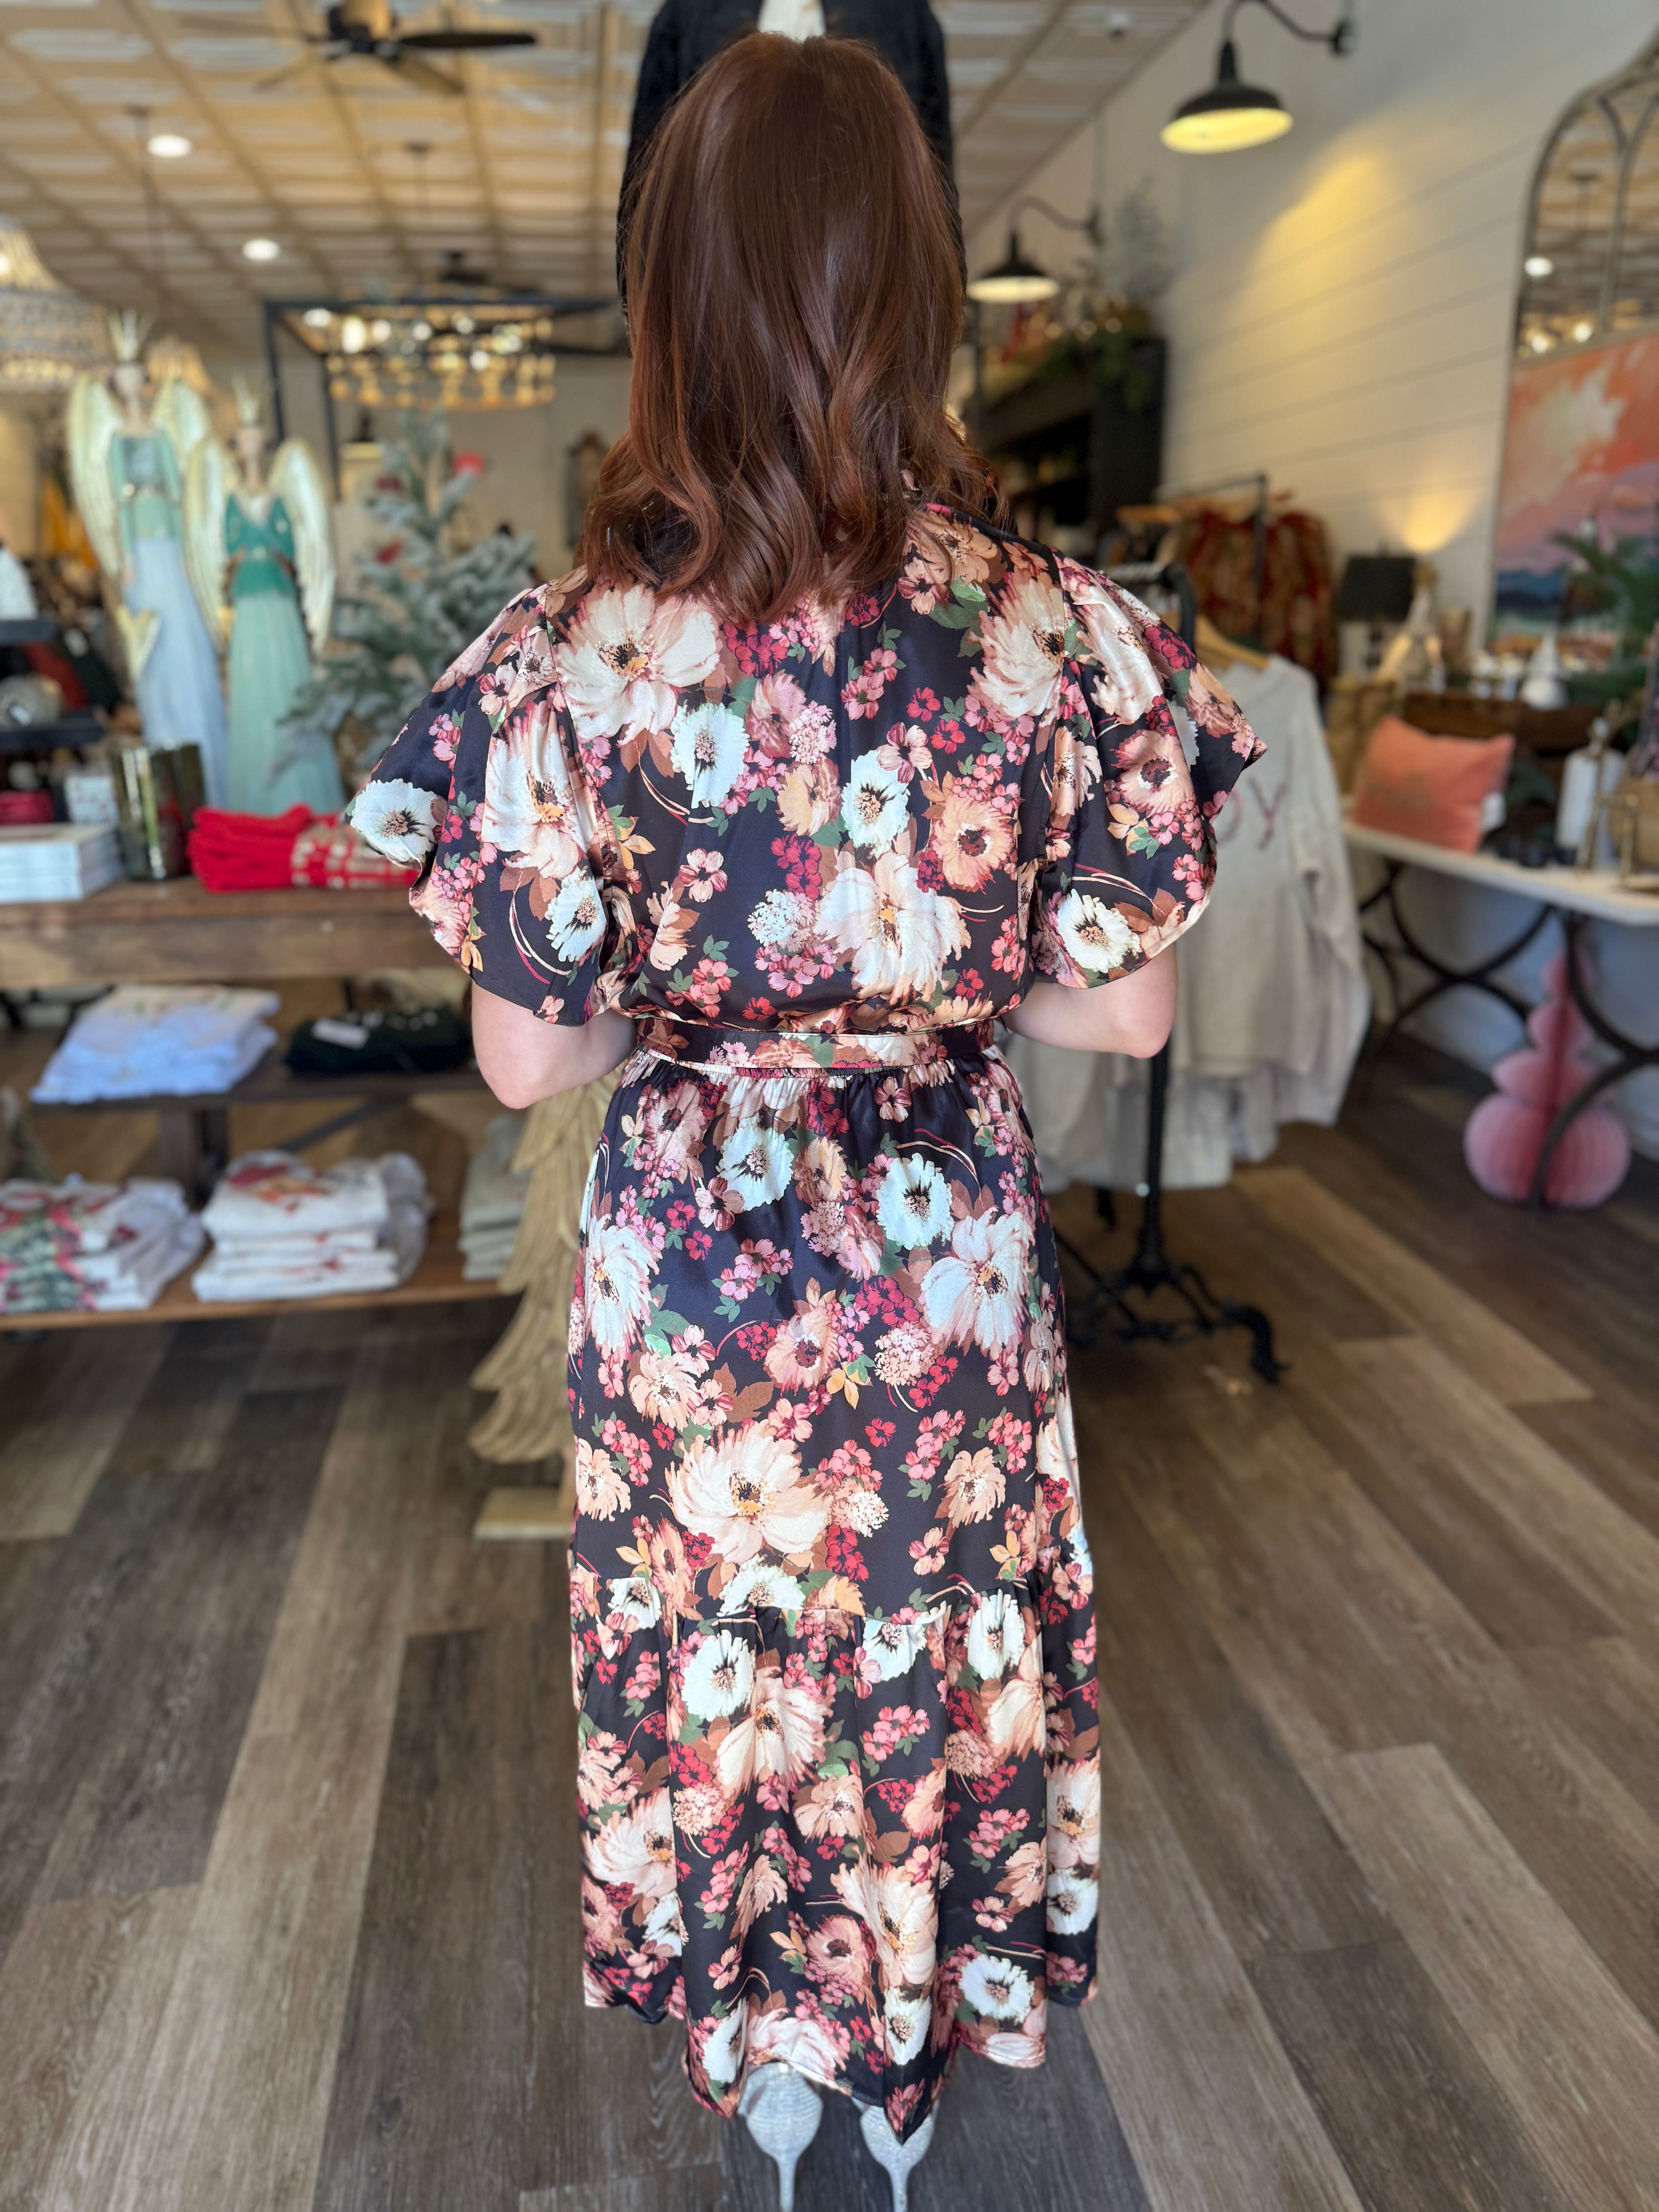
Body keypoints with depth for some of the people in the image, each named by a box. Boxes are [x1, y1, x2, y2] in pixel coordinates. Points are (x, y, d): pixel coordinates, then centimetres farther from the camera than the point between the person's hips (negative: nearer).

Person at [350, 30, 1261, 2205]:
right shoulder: (1056, 634, -15)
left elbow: (528, 1056, -13)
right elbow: (1126, 1010, -8)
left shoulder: (569, 656, -18)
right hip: (951, 1256, 1)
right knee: (939, 1637, 25)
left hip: (689, 1261, -1)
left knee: (720, 1653, 24)